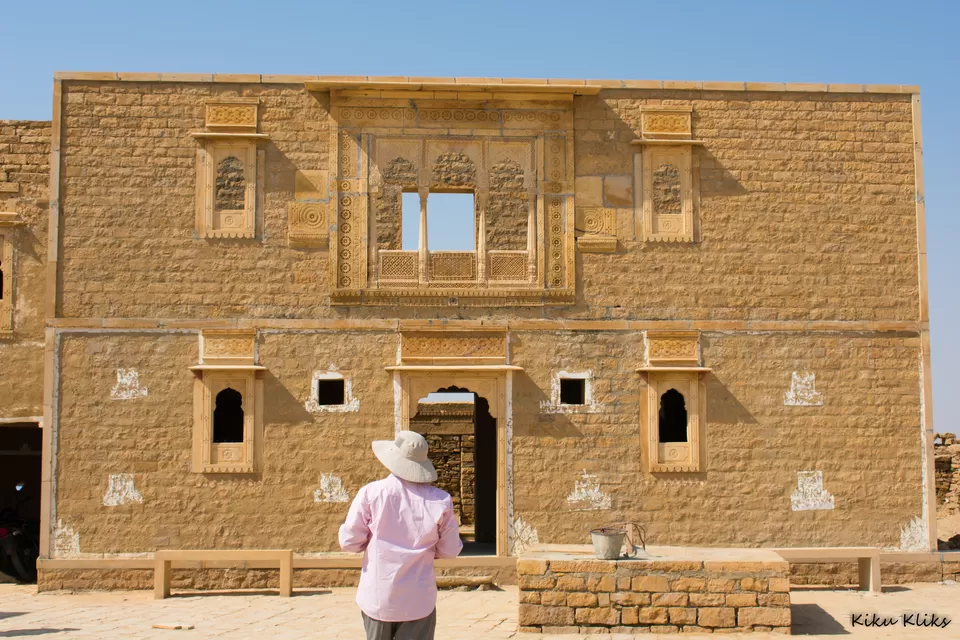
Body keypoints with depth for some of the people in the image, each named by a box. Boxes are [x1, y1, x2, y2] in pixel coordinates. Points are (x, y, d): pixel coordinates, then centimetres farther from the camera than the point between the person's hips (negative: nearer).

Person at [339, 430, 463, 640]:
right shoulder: (440, 500, -9)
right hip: (418, 600, 0)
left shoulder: (371, 493, -11)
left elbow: (349, 542, -6)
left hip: (377, 597, 0)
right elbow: (450, 550, 1)